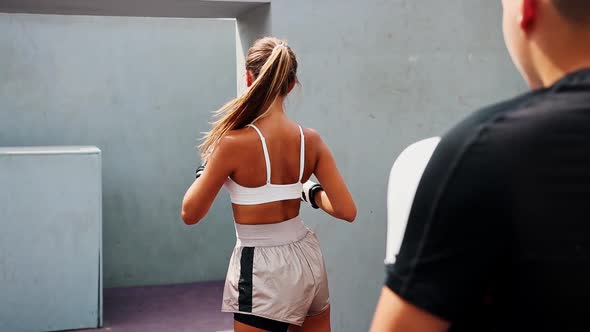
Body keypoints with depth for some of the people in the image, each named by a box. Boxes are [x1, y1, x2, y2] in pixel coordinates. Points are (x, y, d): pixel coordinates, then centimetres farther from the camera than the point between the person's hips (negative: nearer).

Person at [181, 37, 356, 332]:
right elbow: (347, 210, -3)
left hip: (264, 271, -5)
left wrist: (205, 168, 6)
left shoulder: (235, 142, -19)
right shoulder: (311, 140, -5)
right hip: (307, 259, 6)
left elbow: (191, 214, -8)